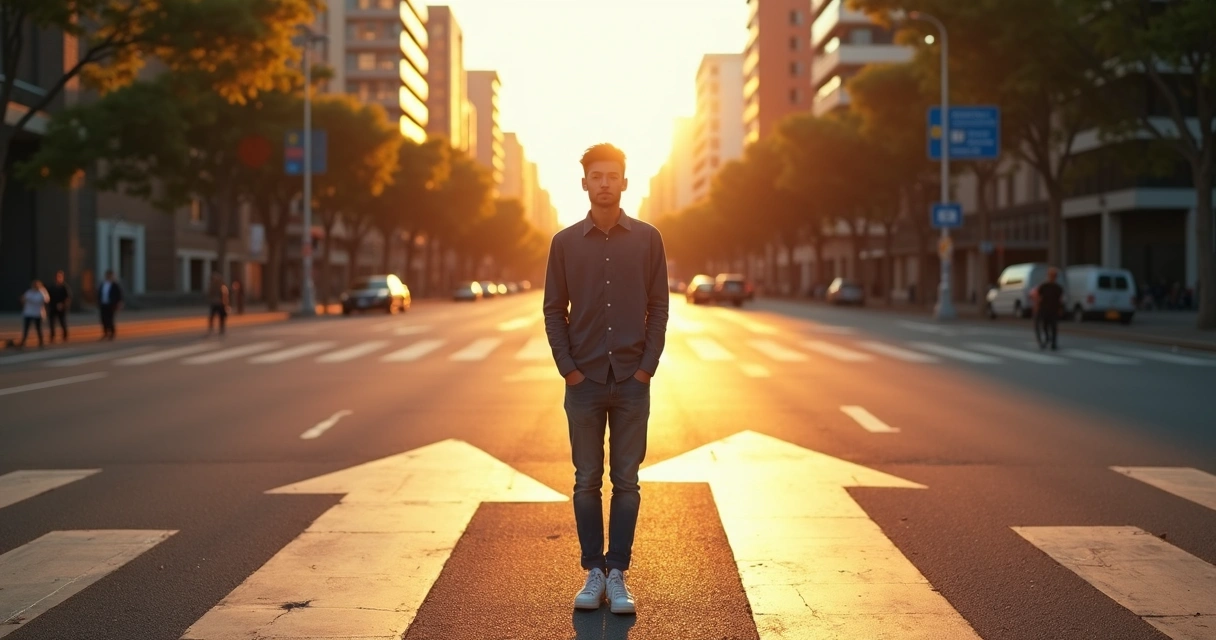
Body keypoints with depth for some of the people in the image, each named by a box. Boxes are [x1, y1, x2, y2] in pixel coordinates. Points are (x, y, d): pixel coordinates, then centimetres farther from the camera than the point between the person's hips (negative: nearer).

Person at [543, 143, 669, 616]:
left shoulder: (647, 239, 4)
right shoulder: (566, 242, 4)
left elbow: (658, 307, 4)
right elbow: (554, 310, 5)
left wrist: (647, 365, -5)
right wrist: (568, 367, -4)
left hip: (632, 381, 0)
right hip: (584, 381, 0)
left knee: (626, 482, 3)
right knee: (587, 482, 5)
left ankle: (617, 576, 10)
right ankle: (594, 573, 13)